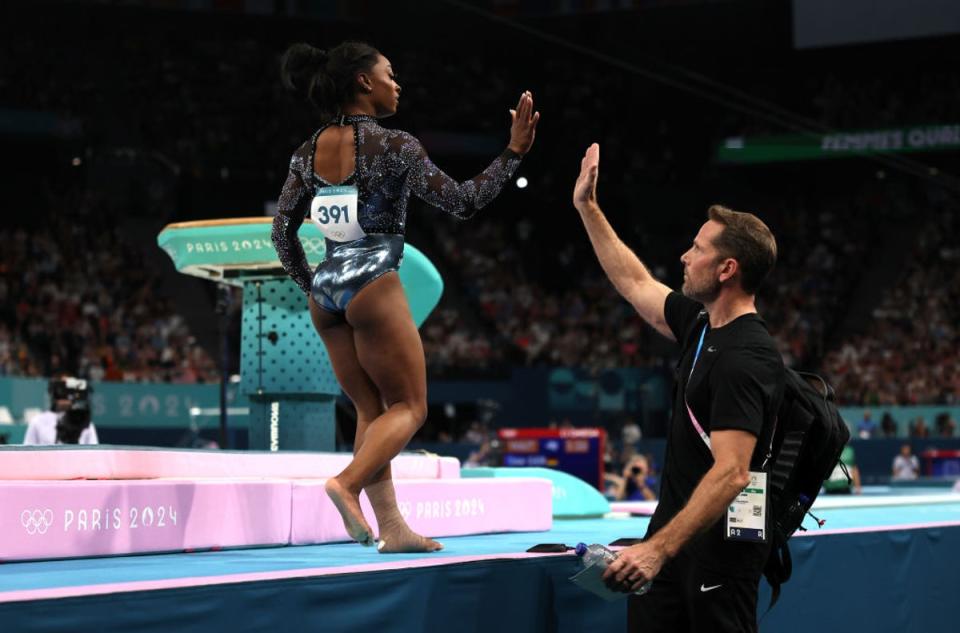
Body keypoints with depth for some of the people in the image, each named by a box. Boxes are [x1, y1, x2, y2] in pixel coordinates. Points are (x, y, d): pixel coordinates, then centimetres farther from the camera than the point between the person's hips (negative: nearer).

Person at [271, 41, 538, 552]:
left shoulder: (309, 152, 8)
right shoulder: (393, 146, -10)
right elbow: (463, 202, -9)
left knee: (371, 410, 13)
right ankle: (347, 483, -21)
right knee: (408, 407, 3)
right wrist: (514, 153, -3)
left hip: (325, 291, 7)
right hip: (374, 287, -7)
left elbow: (282, 231, 10)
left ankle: (391, 527, 8)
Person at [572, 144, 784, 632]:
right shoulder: (702, 325, 9)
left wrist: (658, 549, -34)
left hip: (719, 540, -9)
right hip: (676, 531, 9)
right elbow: (636, 284, 27)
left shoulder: (745, 358, -20)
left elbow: (731, 473, -28)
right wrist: (587, 207, 28)